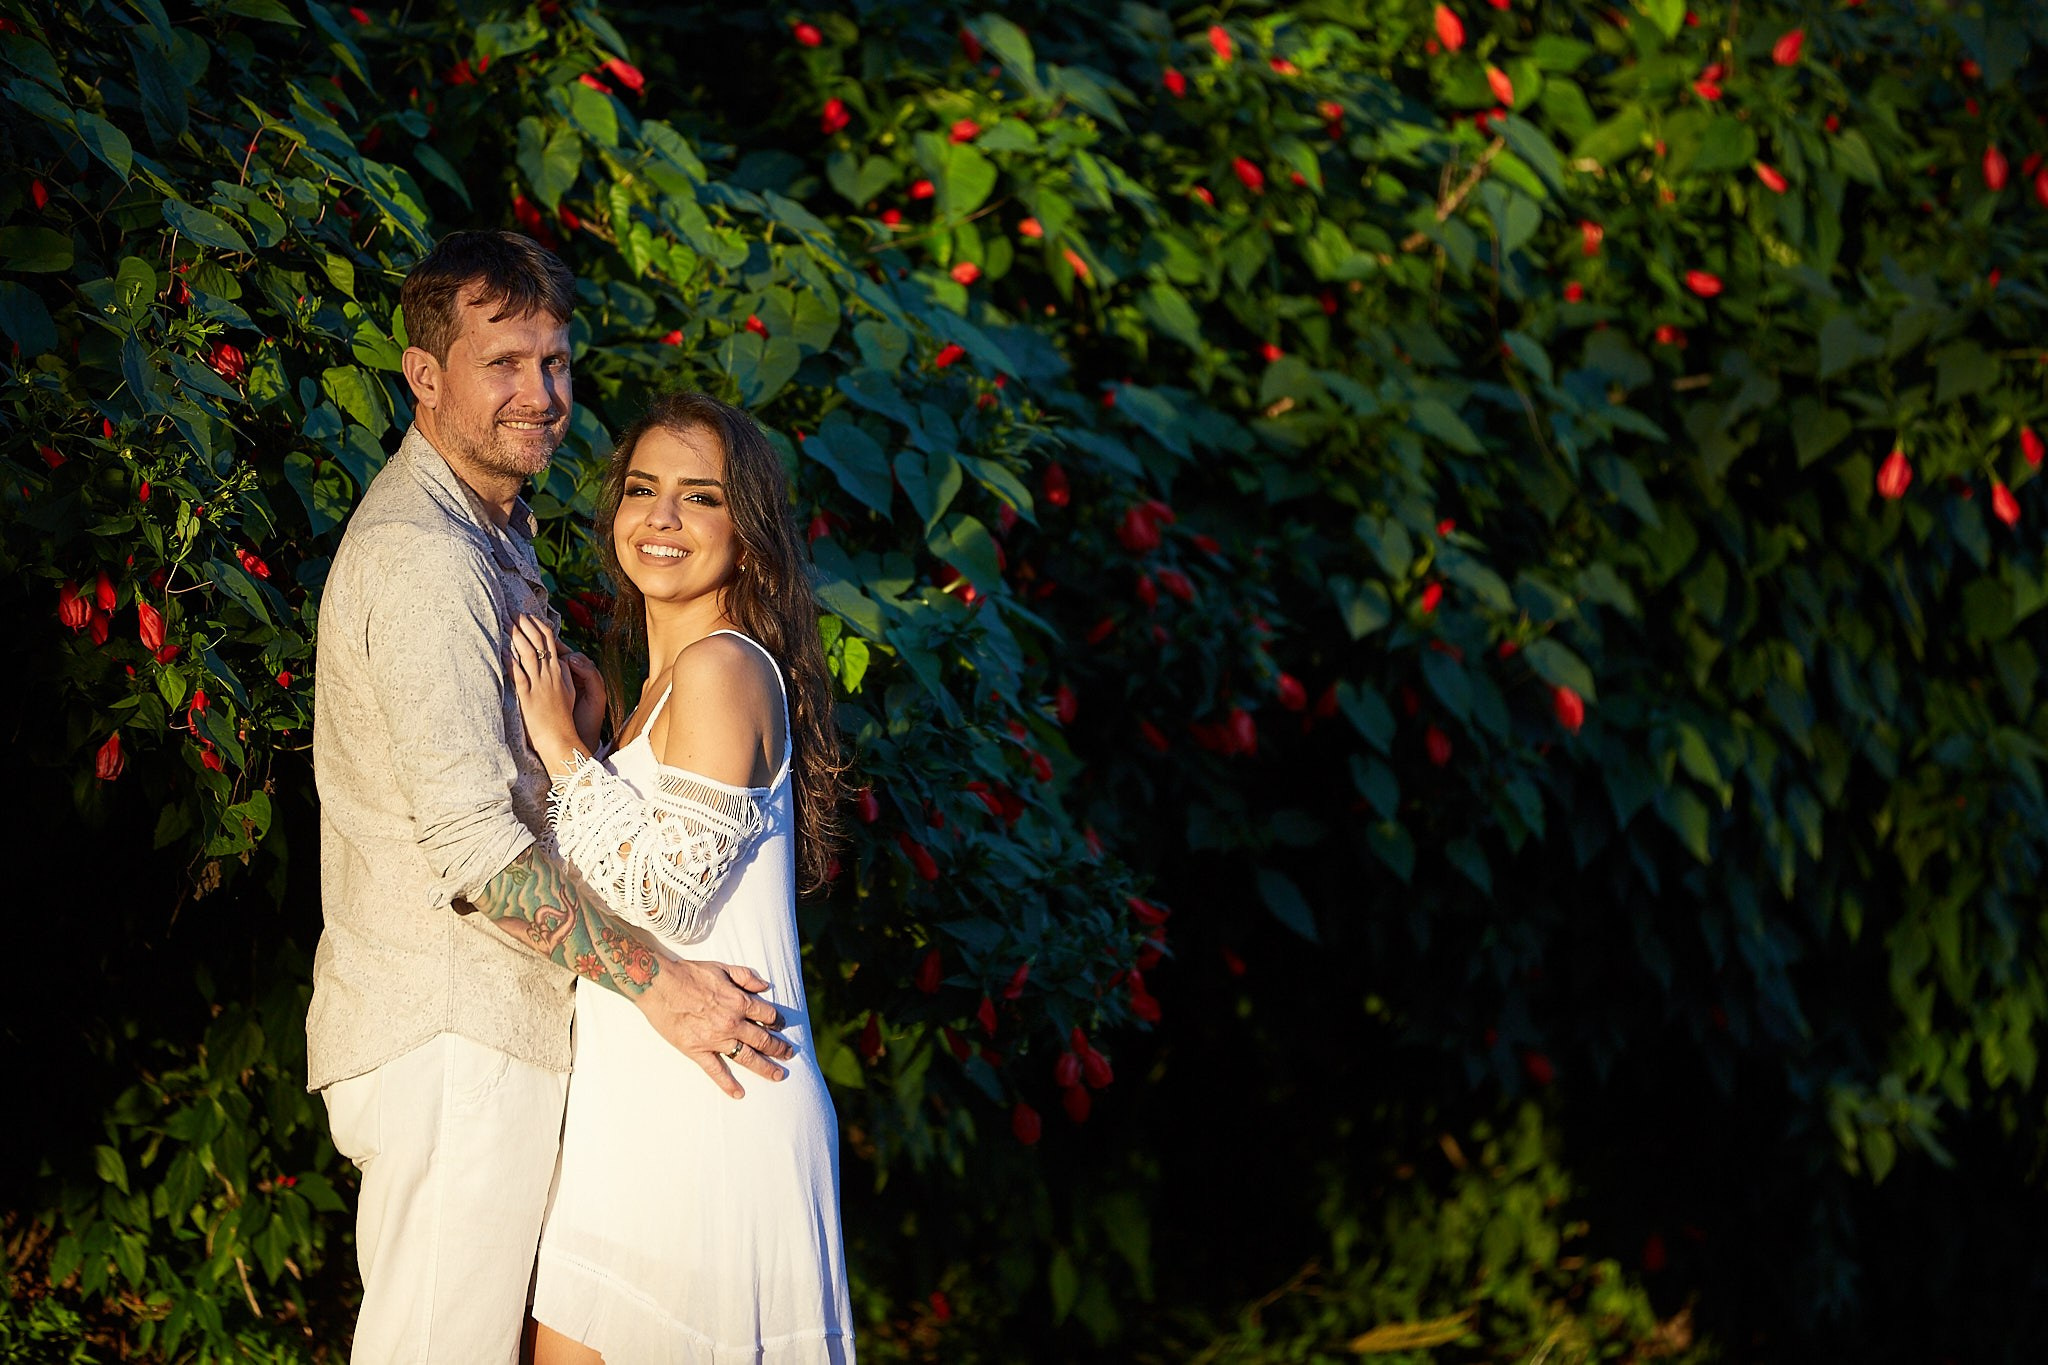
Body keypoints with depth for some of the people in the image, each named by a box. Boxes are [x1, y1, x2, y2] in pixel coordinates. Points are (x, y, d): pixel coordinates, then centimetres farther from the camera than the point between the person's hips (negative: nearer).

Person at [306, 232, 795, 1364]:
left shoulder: (488, 528, 15)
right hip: (451, 1031, -10)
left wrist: (566, 701, 8)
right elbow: (472, 841, -24)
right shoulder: (424, 559, -20)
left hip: (483, 1022, 10)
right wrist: (653, 981, -21)